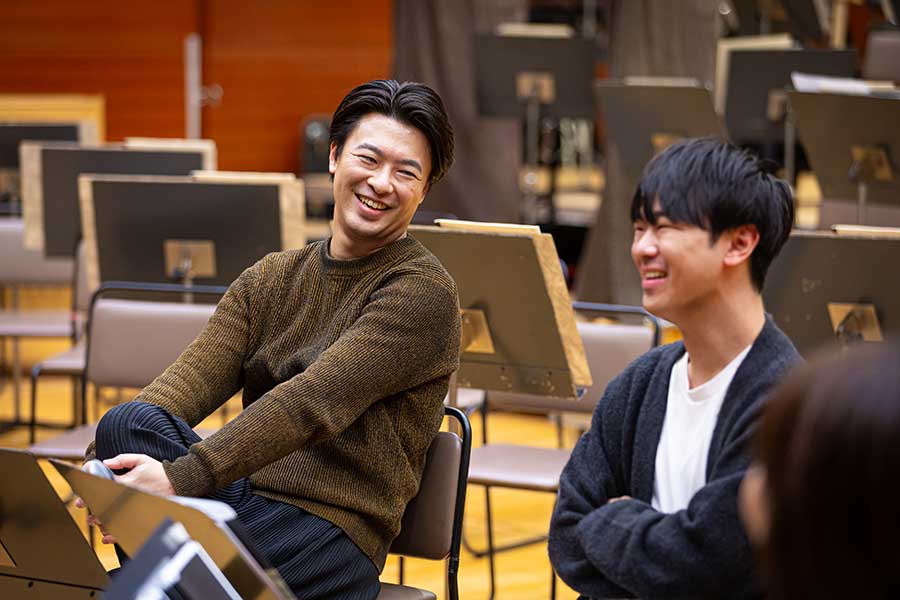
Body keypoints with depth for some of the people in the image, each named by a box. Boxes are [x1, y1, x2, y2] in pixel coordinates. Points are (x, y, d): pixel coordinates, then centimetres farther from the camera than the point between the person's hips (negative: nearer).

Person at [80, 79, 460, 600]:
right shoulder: (269, 280, 14)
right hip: (242, 498, 6)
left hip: (330, 532, -6)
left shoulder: (423, 292, -6)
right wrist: (95, 471, -22)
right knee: (127, 421, -24)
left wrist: (180, 478, -31)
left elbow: (311, 403, -20)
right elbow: (188, 383, -2)